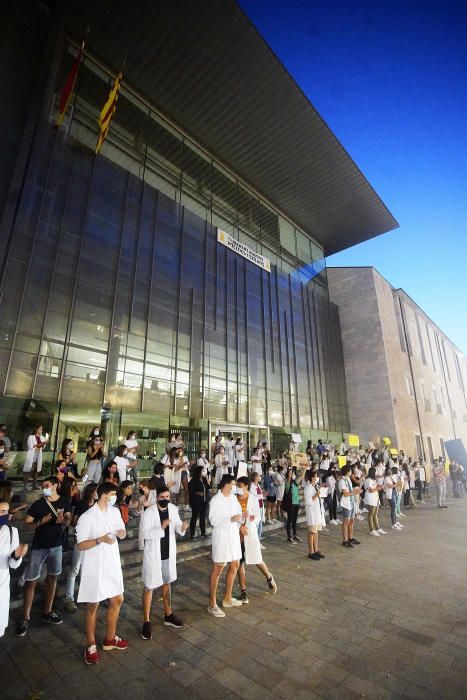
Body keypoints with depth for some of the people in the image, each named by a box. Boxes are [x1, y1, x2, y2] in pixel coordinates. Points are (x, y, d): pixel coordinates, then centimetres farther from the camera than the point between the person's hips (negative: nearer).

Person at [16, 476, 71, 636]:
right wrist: (41, 521, -25)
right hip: (38, 547, -3)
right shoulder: (38, 504, -11)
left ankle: (47, 612, 29)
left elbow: (68, 520, 3)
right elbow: (26, 524, -9)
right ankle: (25, 618, 16)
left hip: (56, 545, 3)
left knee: (52, 577, 13)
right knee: (31, 581, 0)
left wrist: (64, 520, -19)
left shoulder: (64, 501, -2)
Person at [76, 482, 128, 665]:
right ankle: (91, 645, 32)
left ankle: (110, 639, 37)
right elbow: (80, 545, -17)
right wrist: (100, 539, -31)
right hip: (94, 566, -6)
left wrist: (121, 533, -15)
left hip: (112, 563, 6)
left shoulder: (115, 512, -1)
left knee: (117, 600, 17)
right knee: (93, 606, 10)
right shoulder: (86, 517, -19)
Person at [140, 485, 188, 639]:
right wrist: (161, 528, -36)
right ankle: (146, 622, 25)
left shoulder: (173, 508, -6)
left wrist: (182, 527, -21)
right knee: (149, 587, 7)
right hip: (153, 554, -5)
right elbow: (145, 534, -24)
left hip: (169, 553, 5)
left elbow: (176, 525, 2)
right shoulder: (148, 512, -21)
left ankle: (168, 615, 41)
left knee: (166, 583, 22)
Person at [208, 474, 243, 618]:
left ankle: (227, 599, 37)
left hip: (234, 535, 8)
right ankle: (212, 604, 19)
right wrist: (231, 519, -29)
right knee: (217, 570, 4)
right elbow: (213, 520, -23)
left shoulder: (233, 497, 3)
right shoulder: (216, 500, -19)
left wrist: (240, 524, -5)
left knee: (234, 566, 19)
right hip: (221, 537, -8)